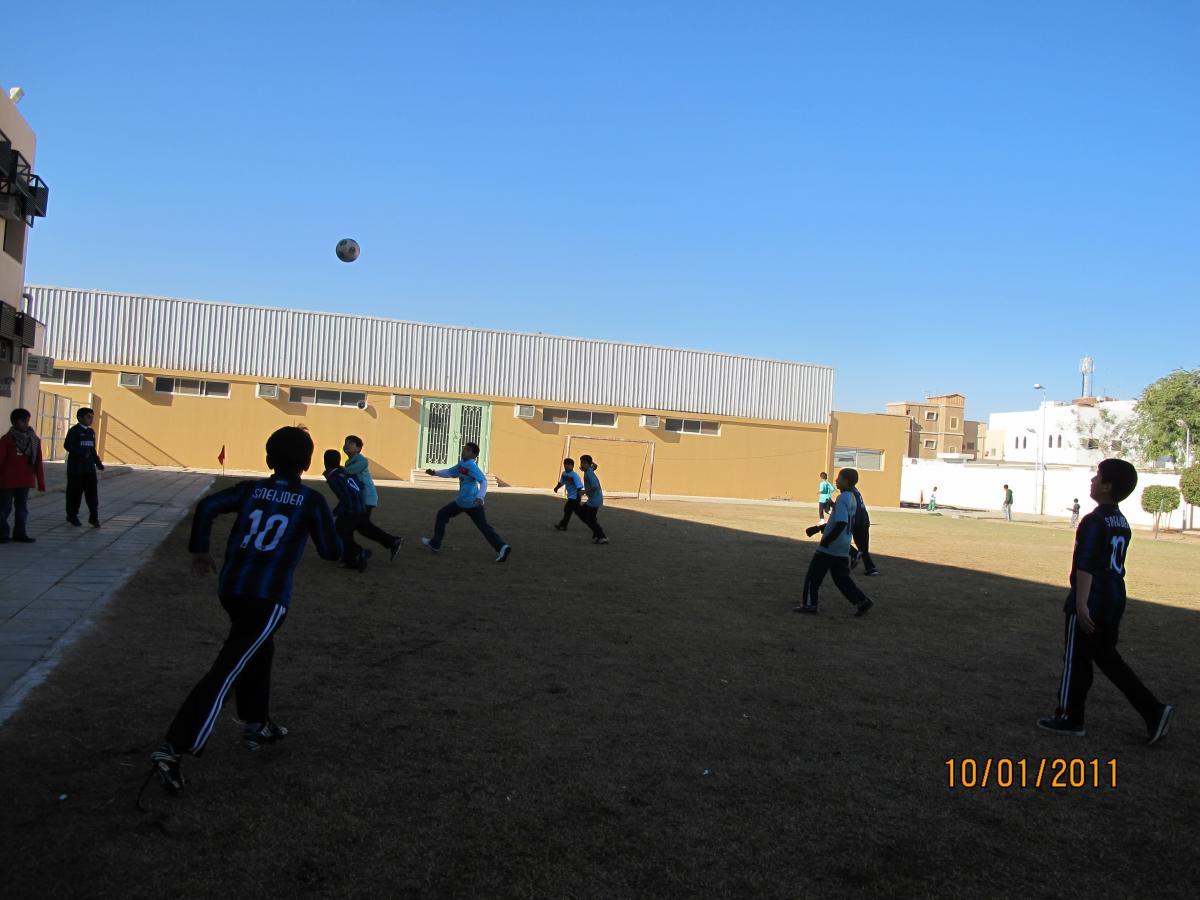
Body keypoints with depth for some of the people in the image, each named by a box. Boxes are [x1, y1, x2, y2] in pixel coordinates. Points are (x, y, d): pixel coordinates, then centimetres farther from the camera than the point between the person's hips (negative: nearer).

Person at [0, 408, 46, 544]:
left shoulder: (34, 440, 4)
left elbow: (38, 462, 6)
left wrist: (40, 481, 4)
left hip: (25, 481, 4)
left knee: (22, 507, 8)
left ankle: (20, 533, 14)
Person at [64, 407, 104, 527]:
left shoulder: (91, 432, 14)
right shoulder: (74, 430, -6)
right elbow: (67, 445, -17)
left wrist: (98, 463, 10)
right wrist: (82, 453, -27)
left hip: (89, 468, 6)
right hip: (76, 468, -6)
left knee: (92, 492, 1)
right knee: (75, 492, 4)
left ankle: (94, 518, 4)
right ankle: (72, 516, 18)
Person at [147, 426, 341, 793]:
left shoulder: (250, 489, 8)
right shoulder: (312, 501, -2)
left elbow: (207, 507, -4)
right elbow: (332, 551, 0)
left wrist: (199, 550, 8)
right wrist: (329, 526, 19)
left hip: (231, 588, 6)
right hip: (268, 597, -6)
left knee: (259, 650, 28)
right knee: (226, 672, -7)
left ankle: (256, 725, 39)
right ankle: (172, 749, -14)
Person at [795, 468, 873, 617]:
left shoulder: (842, 499, -17)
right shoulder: (851, 498, 13)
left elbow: (841, 523, -26)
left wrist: (826, 541, -22)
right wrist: (818, 528, 20)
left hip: (829, 547, -9)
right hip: (843, 548, 9)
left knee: (814, 575, 4)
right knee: (841, 577, 13)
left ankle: (809, 604, 10)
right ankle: (861, 601, 6)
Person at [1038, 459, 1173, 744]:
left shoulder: (1094, 521, -17)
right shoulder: (1122, 522, 11)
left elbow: (1085, 566, -21)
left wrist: (1080, 603, -22)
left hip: (1091, 605, -9)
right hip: (1114, 602, 9)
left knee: (1076, 659, 4)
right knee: (1107, 657, 18)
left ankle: (1069, 718, 14)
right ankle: (1153, 710, 12)